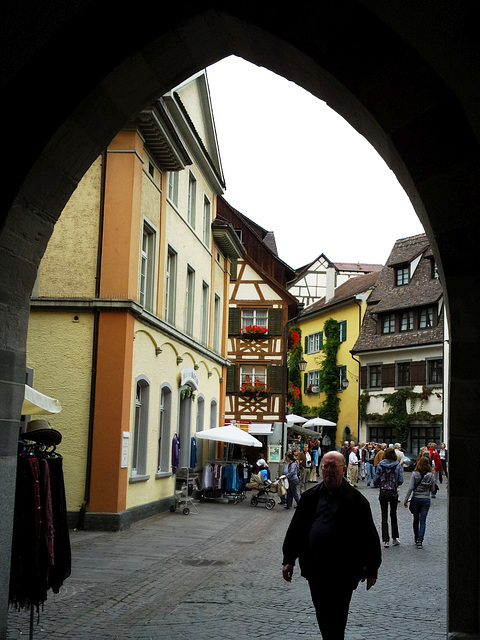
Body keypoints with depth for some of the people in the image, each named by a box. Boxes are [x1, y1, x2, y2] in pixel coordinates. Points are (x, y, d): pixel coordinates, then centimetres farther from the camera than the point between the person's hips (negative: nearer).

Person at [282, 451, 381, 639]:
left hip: (343, 571, -5)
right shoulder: (310, 496, 8)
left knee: (336, 619, -4)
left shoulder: (355, 499, -3)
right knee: (322, 616, 14)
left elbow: (369, 536, -1)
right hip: (315, 569, 5)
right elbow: (296, 529, 13)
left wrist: (372, 569, -1)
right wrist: (289, 559, 8)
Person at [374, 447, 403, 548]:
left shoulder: (380, 465, -4)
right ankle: (395, 538, 22)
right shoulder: (397, 465, -5)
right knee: (393, 515, 17)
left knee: (384, 516, 5)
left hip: (383, 493, 0)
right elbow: (401, 480, -6)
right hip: (393, 493, 0)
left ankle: (386, 540, 2)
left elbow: (376, 480, -5)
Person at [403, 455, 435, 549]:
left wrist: (406, 500, -6)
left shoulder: (415, 474, -11)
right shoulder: (431, 475, -6)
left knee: (416, 520, 16)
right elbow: (431, 488, 3)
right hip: (426, 499, 0)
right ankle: (420, 540, -10)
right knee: (423, 521, 3)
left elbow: (410, 488, -12)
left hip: (416, 499, 0)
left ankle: (416, 539, 27)